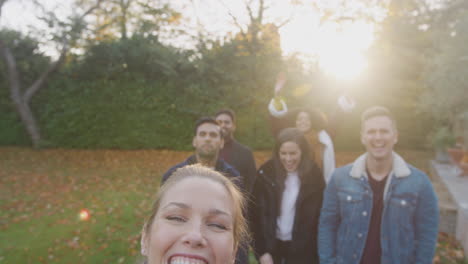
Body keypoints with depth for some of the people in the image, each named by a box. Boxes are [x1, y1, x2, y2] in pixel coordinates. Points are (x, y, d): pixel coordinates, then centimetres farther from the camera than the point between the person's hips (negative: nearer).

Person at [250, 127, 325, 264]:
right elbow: (254, 213, -5)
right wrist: (261, 251, -7)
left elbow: (321, 218, -3)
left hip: (302, 250, 0)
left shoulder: (314, 177, -9)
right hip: (270, 246, 1)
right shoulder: (266, 174, -9)